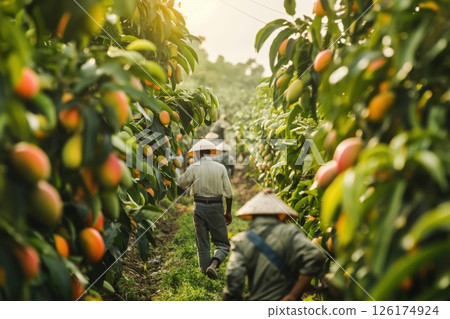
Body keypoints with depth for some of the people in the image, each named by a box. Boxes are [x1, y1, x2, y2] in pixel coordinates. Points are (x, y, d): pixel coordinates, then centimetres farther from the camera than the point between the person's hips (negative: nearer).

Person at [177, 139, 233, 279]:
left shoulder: (193, 168, -4)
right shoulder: (220, 168, -2)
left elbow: (180, 183, 12)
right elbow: (228, 193, -1)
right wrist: (228, 212, 10)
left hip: (199, 206, 1)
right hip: (216, 207, 0)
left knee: (202, 245, 11)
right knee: (222, 243, 6)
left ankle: (205, 271, 10)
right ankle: (213, 265, -17)